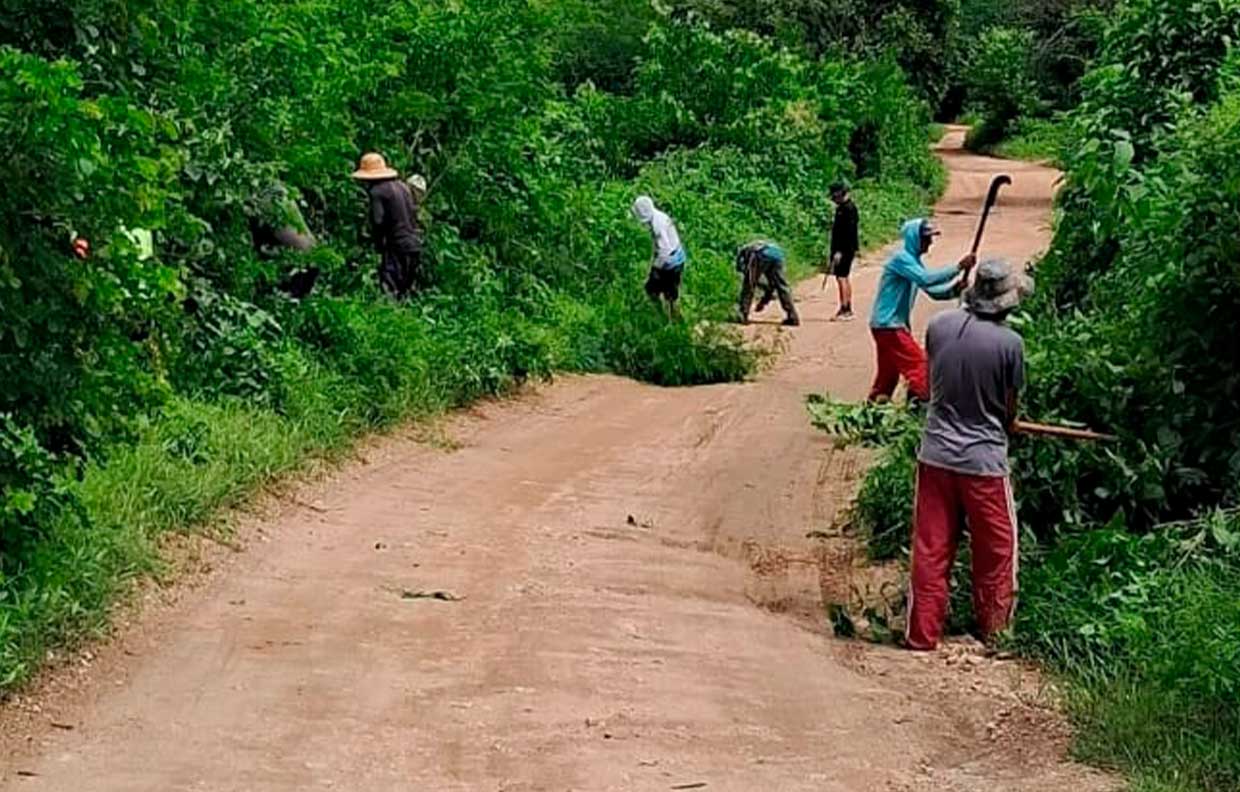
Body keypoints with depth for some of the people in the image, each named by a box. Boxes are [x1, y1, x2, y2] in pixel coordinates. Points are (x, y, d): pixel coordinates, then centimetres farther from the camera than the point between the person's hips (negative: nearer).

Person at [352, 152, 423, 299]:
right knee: (406, 292, 15)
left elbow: (378, 221, -18)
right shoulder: (403, 186, 15)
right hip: (415, 245, 8)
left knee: (391, 292, -7)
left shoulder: (377, 191, -9)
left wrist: (379, 244, -5)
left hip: (397, 248, -8)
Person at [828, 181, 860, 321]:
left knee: (841, 277, -11)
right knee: (844, 278, 14)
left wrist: (840, 251, -24)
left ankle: (844, 311, -12)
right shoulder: (842, 208, 15)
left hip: (845, 250, -11)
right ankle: (848, 310, 21)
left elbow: (849, 232, -21)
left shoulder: (848, 208, -15)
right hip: (841, 249, 11)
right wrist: (835, 250, 19)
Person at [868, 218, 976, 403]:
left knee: (889, 372, 15)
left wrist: (954, 289, -7)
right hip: (888, 325, -10)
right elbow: (926, 279, -30)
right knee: (919, 364, -11)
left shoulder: (914, 261, 14)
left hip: (893, 325, 10)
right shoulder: (901, 259, -16)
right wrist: (958, 267, -29)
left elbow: (932, 290, 13)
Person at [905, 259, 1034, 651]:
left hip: (935, 453, 3)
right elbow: (1010, 408, -2)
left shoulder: (939, 326, -5)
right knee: (995, 549, 15)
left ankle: (923, 633, 14)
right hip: (983, 460, -3)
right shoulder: (1009, 342, -14)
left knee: (930, 548, 10)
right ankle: (994, 629, 27)